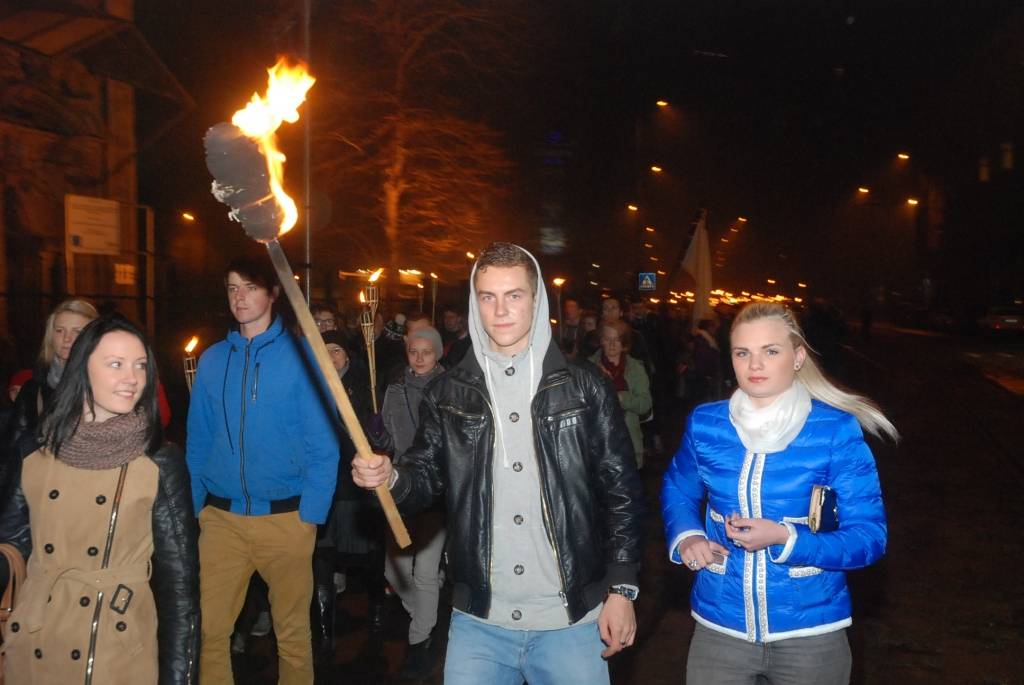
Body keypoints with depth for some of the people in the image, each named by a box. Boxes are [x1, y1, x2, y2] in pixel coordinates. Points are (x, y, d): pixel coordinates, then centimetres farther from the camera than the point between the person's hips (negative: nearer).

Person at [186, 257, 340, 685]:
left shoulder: (300, 355, -5)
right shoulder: (212, 359, 6)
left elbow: (323, 442, -7)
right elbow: (198, 441, 11)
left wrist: (311, 513, -12)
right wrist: (193, 507, 4)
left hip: (286, 518, -2)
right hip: (220, 519, 3)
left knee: (292, 632, 12)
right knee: (207, 630, 6)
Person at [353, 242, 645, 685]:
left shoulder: (585, 388, -3)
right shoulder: (447, 394, 2)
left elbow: (622, 491, 0)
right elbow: (427, 477, 7)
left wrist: (621, 589, -3)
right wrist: (391, 478, -15)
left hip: (571, 622, -1)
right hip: (478, 622, 2)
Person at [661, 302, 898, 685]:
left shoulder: (837, 431, -12)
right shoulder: (705, 425, -3)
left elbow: (869, 537, -11)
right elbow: (677, 490, 14)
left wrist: (785, 538, -24)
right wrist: (686, 538, -5)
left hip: (812, 633, -1)